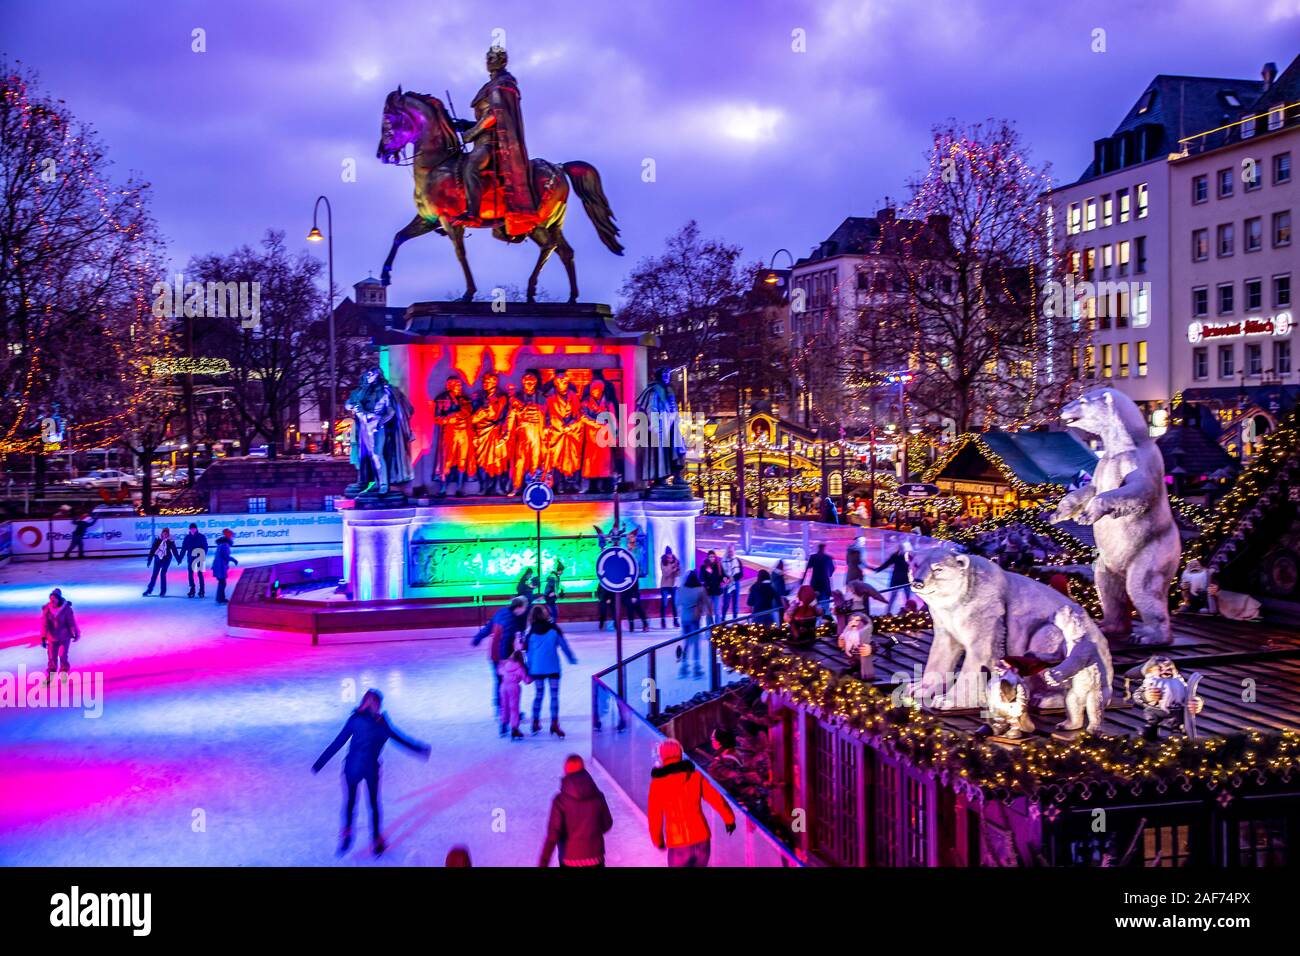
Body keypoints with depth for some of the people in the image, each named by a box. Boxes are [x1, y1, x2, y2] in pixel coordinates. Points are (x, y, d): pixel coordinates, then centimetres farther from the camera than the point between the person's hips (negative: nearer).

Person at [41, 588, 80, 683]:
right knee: (52, 658, 5)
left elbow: (71, 621, -6)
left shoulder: (66, 608, -15)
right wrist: (43, 638, -14)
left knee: (63, 656, -3)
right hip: (52, 637, 2)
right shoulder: (47, 609, -10)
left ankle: (64, 674, 18)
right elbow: (44, 623, -10)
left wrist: (76, 633, 3)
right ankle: (49, 676, 19)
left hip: (65, 637, -2)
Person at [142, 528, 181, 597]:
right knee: (154, 574, 6)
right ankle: (149, 590, 18)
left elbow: (175, 551, -6)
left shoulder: (170, 541, -9)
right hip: (158, 558, 2)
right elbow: (152, 550, -3)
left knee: (163, 574, -8)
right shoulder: (157, 540, -7)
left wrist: (178, 559, -6)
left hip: (166, 559, -2)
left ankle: (163, 591, 3)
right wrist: (149, 560, -3)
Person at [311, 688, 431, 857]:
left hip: (352, 767, 0)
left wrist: (320, 762, 0)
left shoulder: (355, 719, -6)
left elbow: (337, 743, -6)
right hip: (371, 768, 0)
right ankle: (376, 840, 21)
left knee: (350, 801, 18)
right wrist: (421, 749, 21)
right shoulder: (382, 723, -4)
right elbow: (401, 739, 7)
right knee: (374, 804, 17)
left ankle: (347, 832, 0)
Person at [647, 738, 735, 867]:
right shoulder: (695, 776, 0)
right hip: (702, 839, 2)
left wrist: (658, 841, 16)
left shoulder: (658, 783, -4)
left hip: (678, 845, -2)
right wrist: (729, 819, 19)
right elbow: (716, 799, 3)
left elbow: (654, 817, 1)